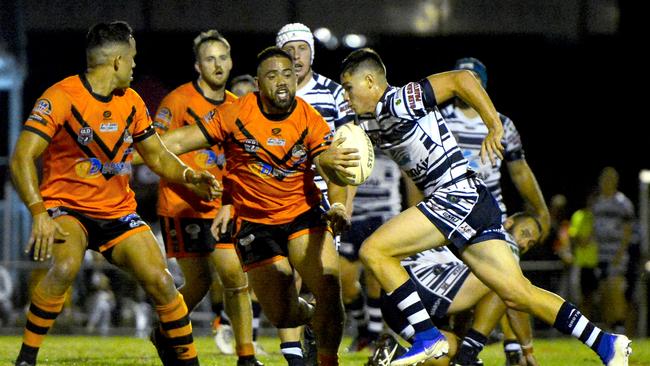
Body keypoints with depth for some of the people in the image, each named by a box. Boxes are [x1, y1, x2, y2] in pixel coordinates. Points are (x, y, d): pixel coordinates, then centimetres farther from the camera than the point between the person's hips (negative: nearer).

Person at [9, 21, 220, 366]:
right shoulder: (61, 97, -14)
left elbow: (158, 156, 17)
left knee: (161, 282, -10)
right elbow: (22, 158, -19)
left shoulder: (131, 102, 6)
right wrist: (39, 213, -32)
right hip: (67, 208, -5)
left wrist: (189, 175, -5)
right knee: (65, 266, -34)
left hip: (118, 211, 5)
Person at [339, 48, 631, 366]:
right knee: (518, 295, 5)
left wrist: (495, 127, -20)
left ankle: (427, 337, -14)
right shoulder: (373, 126, 19)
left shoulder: (400, 101, -9)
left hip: (460, 195, -10)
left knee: (374, 250, -14)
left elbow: (460, 78, -15)